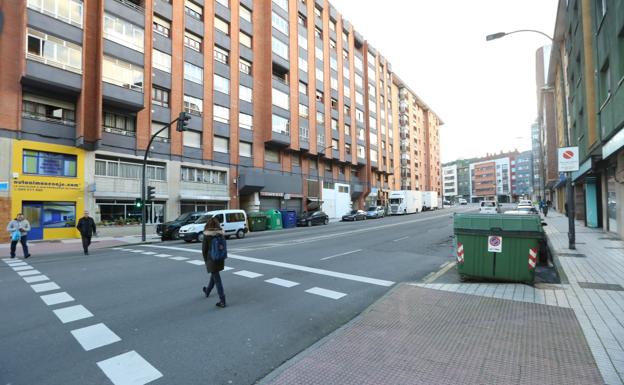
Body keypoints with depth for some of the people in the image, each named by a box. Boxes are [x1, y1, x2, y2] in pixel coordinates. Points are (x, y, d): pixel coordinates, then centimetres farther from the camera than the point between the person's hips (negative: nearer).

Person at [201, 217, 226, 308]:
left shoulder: (207, 236, -13)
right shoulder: (221, 234, -3)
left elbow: (204, 249, -8)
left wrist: (205, 260, 5)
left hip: (211, 259, -5)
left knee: (217, 279, -1)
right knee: (214, 275, 26)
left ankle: (222, 301, 1)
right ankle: (207, 291, 49)